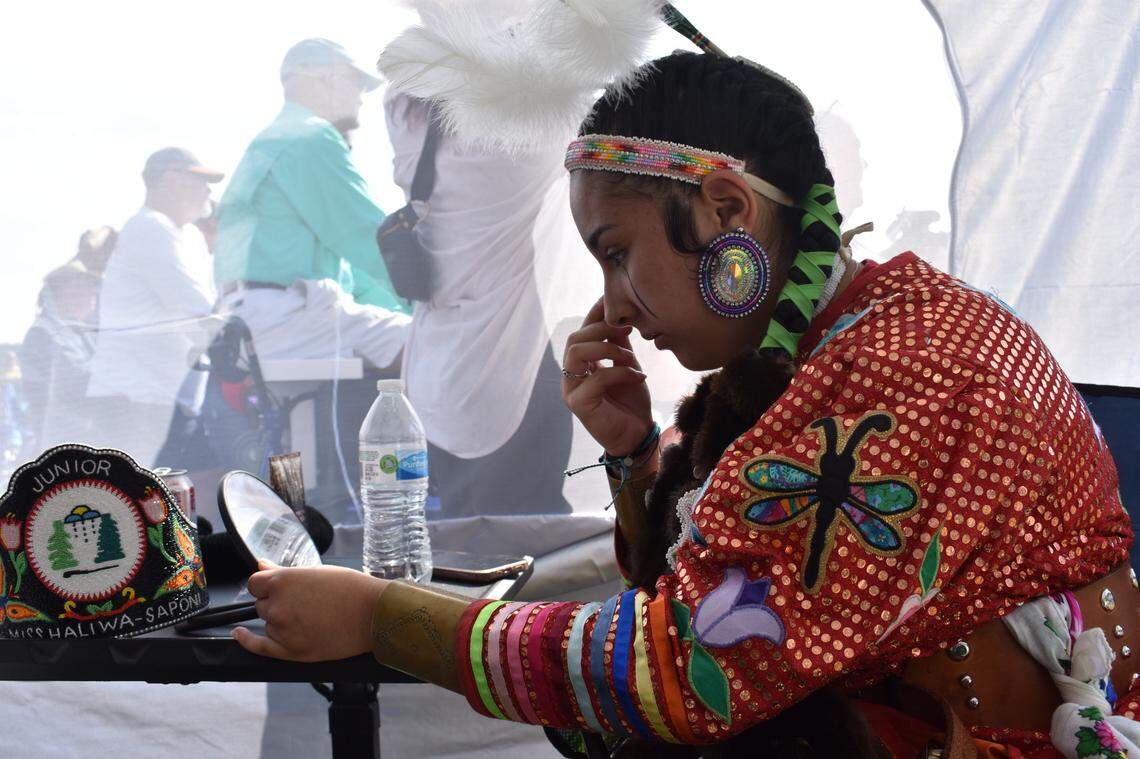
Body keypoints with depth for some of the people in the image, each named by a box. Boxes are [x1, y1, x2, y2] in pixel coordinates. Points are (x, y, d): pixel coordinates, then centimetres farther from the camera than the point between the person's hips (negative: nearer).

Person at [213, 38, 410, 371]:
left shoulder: (270, 142, 27)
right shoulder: (312, 138, -6)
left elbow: (336, 249, 27)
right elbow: (367, 239, -11)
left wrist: (398, 309, 22)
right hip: (284, 316, -10)